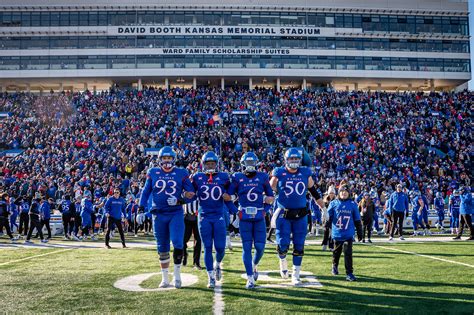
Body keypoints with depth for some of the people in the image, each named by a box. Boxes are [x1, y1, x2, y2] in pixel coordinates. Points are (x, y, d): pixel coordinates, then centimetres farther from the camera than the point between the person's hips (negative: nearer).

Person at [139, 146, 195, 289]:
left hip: (176, 214, -2)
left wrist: (179, 200, -14)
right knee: (162, 249, 9)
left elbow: (191, 192, 2)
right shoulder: (153, 173, 6)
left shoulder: (181, 173, 1)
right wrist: (141, 209, 1)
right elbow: (145, 192, 10)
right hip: (159, 214, 2)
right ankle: (165, 278, 21)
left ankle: (177, 276, 3)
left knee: (178, 244, -15)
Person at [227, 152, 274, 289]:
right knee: (247, 247, -1)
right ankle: (250, 278, 7)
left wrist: (265, 210, 3)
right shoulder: (237, 178, 2)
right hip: (244, 217, -1)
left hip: (259, 217, 1)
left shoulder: (263, 177, 5)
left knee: (260, 247, -1)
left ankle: (254, 265, 31)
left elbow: (270, 197, 14)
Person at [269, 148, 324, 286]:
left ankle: (295, 276, 17)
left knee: (299, 247, 4)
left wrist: (323, 208, 16)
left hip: (300, 215, 2)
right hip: (283, 215, -2)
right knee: (283, 245, -6)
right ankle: (283, 261, 28)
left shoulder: (305, 173, 3)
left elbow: (314, 192, 14)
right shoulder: (279, 173, -3)